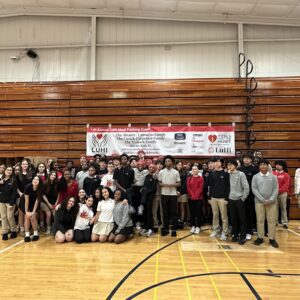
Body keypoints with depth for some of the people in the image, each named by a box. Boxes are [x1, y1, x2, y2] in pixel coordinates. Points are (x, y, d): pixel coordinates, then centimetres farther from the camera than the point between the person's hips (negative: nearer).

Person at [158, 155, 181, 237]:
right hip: (164, 194, 1)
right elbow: (159, 183, 6)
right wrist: (164, 185, -14)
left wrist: (172, 185, -16)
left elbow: (179, 184, 2)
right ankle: (165, 229, 17)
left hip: (173, 194, -1)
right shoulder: (161, 172, 3)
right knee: (165, 213, 7)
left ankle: (174, 229, 13)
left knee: (173, 212, 4)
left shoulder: (176, 172, 0)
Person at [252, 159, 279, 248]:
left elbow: (276, 189, 0)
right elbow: (254, 189, -4)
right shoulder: (255, 177, 2)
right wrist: (263, 200, -12)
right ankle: (260, 238, 17)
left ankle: (272, 238, 16)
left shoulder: (273, 177, 4)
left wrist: (270, 200, -12)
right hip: (259, 202, 0)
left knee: (272, 220, 5)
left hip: (271, 202, 1)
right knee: (260, 220, 6)